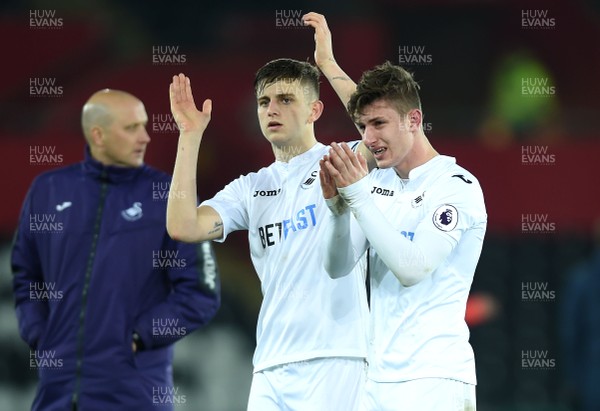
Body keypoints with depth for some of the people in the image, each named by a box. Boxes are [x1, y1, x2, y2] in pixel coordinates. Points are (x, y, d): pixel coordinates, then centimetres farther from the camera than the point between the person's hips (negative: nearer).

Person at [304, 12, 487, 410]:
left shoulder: (456, 186, -7)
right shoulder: (376, 183, 11)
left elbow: (412, 267, -18)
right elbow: (338, 267, 7)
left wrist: (358, 194, -19)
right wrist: (337, 202, -10)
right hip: (381, 375, 6)